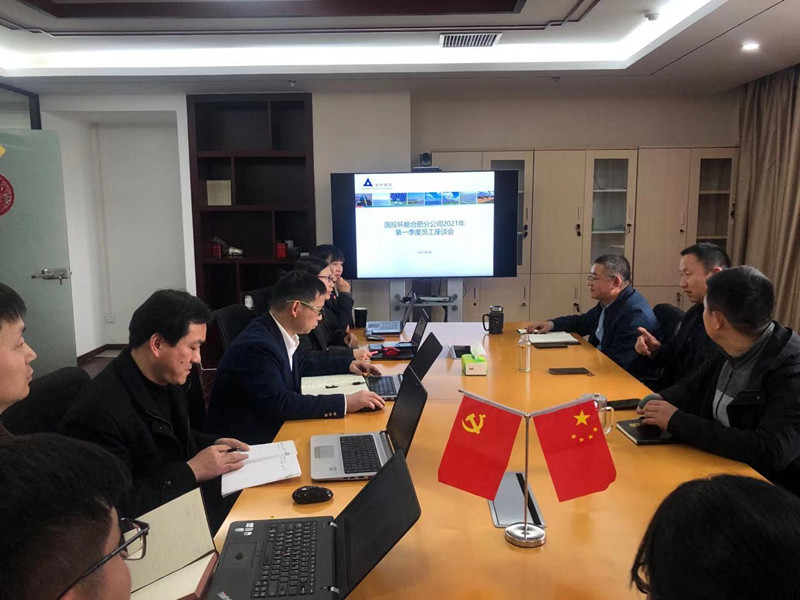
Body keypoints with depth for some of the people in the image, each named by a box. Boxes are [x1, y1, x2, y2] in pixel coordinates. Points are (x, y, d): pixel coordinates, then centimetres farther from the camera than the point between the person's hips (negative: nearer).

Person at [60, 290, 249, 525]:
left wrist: (213, 444, 2)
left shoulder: (167, 379, 1)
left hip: (188, 496, 9)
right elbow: (116, 507, -24)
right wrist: (192, 471, -21)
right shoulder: (99, 413, -25)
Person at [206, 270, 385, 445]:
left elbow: (299, 365, 19)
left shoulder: (276, 331, 0)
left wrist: (348, 364, 13)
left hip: (270, 428, 8)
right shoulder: (256, 345, -25)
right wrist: (345, 403, -30)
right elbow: (279, 403, -31)